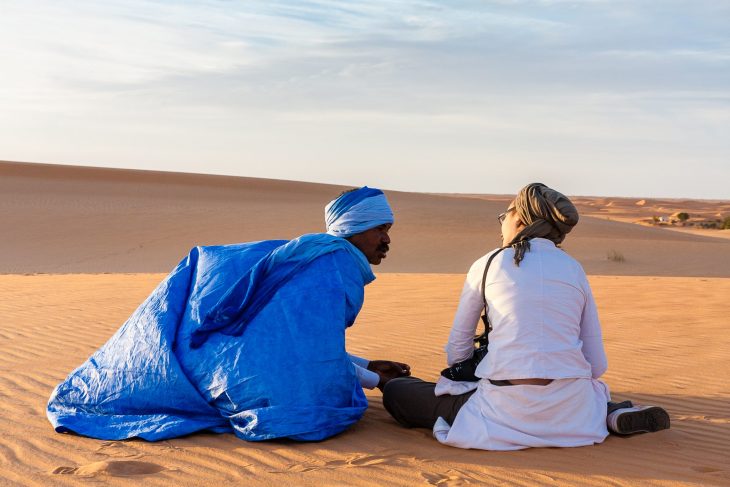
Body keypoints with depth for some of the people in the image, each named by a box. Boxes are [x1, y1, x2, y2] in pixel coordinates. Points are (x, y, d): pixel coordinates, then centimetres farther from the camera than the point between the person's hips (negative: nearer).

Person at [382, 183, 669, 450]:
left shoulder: (487, 265, 4)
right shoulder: (575, 269, 11)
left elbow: (457, 348, 13)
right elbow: (597, 365, 11)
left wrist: (459, 381, 32)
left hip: (510, 409, -6)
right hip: (570, 411, 6)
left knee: (395, 392, 7)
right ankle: (611, 413, 7)